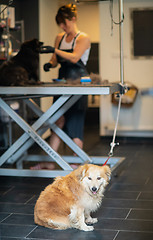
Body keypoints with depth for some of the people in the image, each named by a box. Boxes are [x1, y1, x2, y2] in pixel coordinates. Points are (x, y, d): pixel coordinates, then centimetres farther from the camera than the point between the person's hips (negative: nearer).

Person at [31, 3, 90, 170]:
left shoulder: (83, 38, -3)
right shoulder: (59, 38, 15)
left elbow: (74, 57, -17)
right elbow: (55, 59, 15)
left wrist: (55, 50, -23)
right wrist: (49, 64, -7)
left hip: (78, 81, -5)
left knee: (74, 122, -5)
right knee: (58, 121, 3)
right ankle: (50, 161, 4)